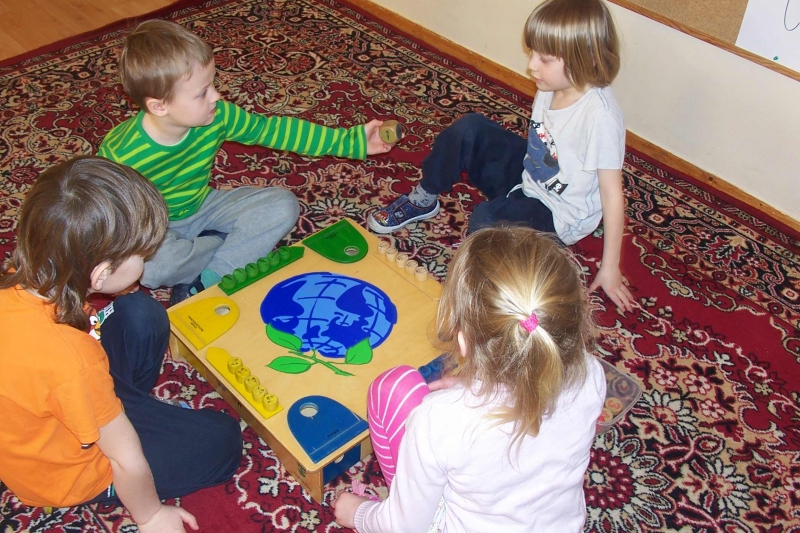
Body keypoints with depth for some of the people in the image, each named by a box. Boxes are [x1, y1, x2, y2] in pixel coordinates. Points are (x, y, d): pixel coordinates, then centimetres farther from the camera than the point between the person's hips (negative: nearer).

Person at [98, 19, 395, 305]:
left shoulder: (216, 116, -18)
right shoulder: (120, 155, -30)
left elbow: (275, 129, -10)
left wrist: (352, 140, -10)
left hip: (201, 207, 5)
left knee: (283, 206, -12)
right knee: (151, 266, -38)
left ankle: (200, 284, -20)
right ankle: (236, 243, -7)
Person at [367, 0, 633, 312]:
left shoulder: (601, 116, -28)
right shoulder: (551, 87, -8)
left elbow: (612, 194, -24)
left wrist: (610, 268, -20)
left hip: (558, 216, -7)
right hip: (527, 177, 7)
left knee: (486, 220, -34)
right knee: (469, 129, -9)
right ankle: (422, 201, 8)